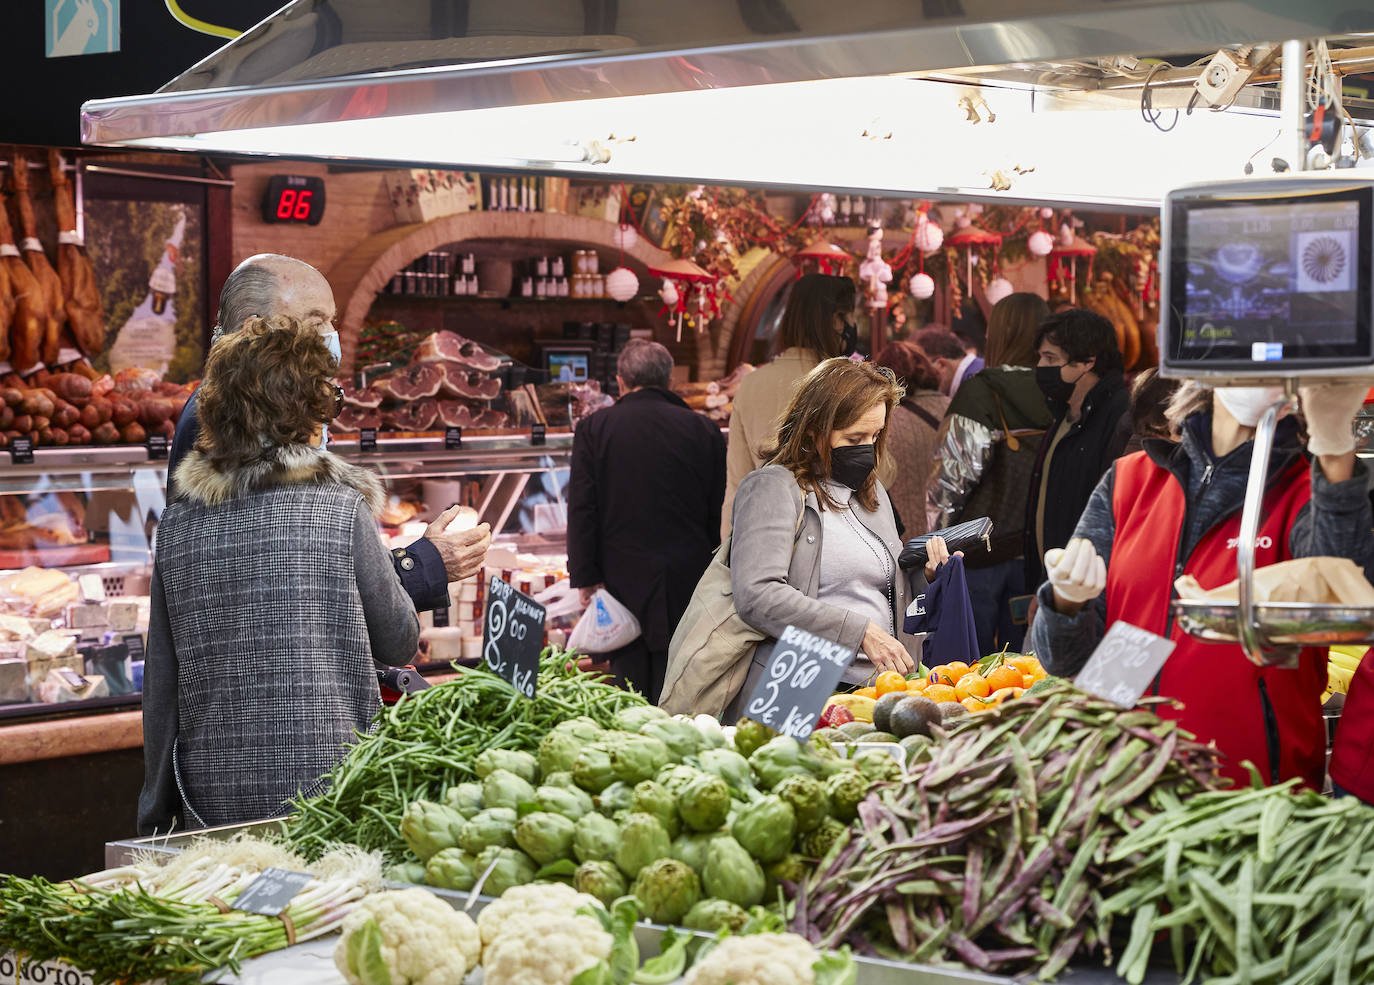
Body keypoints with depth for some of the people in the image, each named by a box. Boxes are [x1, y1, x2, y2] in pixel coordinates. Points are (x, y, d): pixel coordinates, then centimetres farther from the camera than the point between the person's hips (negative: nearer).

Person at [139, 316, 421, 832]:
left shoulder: (177, 523, 4)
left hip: (211, 794, 4)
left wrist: (157, 819, 16)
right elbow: (400, 643, 5)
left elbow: (159, 685, 8)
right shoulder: (342, 510, -6)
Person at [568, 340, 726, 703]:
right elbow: (718, 512, 4)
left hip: (623, 579, -1)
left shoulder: (594, 428, 0)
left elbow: (581, 509, -3)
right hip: (687, 586, 1)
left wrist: (585, 577, 0)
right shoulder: (703, 431, 3)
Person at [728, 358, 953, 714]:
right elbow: (756, 596, -17)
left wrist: (923, 573, 10)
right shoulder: (773, 487, -1)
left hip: (874, 695, 7)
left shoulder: (874, 494, 24)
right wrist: (861, 632, -19)